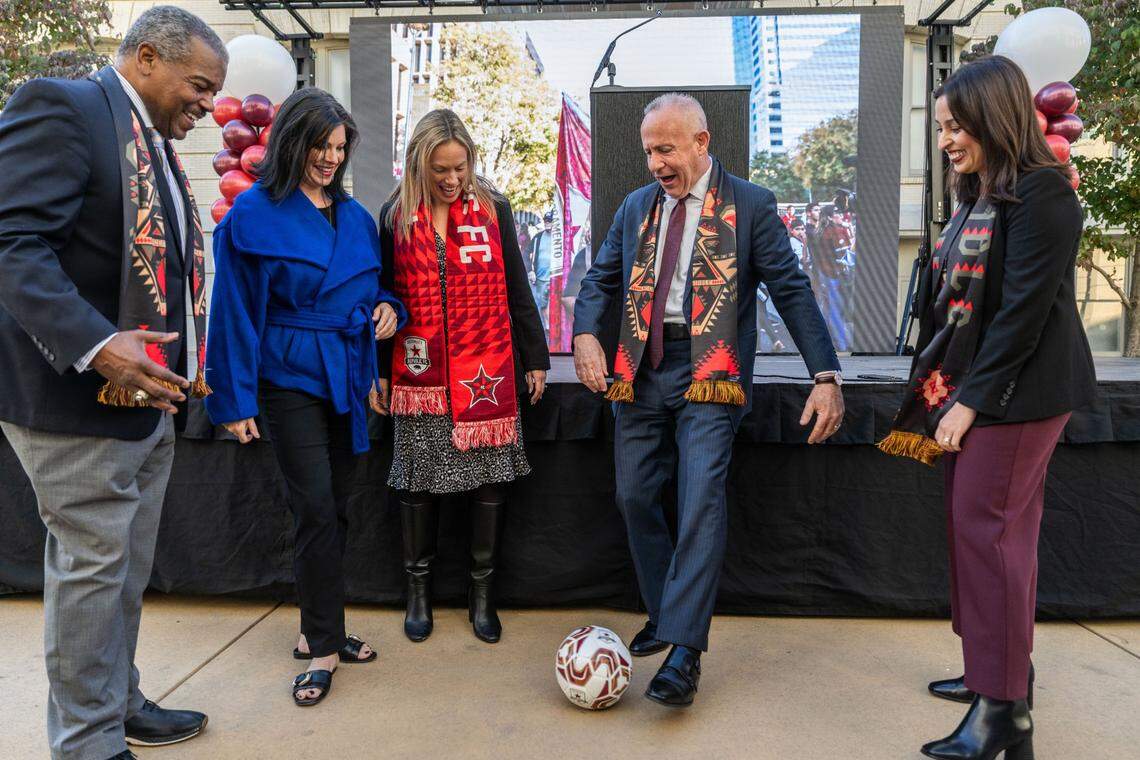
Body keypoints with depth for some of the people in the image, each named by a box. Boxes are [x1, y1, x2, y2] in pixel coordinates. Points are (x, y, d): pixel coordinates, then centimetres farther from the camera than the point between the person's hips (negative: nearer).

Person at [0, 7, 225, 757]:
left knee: (128, 570, 18)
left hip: (149, 394, 9)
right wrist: (95, 348, -30)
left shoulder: (158, 143, 16)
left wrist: (182, 364, 14)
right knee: (93, 567, 2)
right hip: (80, 395, -9)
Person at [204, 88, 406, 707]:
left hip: (347, 377, 6)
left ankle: (319, 630, 24)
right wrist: (235, 400, -8)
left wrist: (387, 306, -2)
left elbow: (373, 284, 23)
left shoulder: (355, 216, 10)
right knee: (317, 509, -8)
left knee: (333, 510, 10)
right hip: (290, 378, -5)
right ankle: (323, 646, 6)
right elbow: (234, 311, -6)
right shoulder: (254, 215, -5)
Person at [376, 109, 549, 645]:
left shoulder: (492, 208, 3)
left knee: (491, 477, 3)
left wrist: (534, 357, 5)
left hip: (488, 370, 0)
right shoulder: (396, 216, 3)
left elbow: (515, 288, 7)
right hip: (419, 374, 0)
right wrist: (376, 371, 6)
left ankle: (482, 591, 20)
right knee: (418, 480, 6)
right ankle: (419, 591, 25)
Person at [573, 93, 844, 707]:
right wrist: (585, 334, -6)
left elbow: (791, 290, -2)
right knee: (634, 497, 7)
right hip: (640, 372, 5)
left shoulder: (750, 205, 0)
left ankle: (685, 650, -8)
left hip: (708, 372, -5)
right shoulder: (636, 206, 14)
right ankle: (664, 612, 27)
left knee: (701, 498, -15)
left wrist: (826, 375, -11)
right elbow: (600, 278, 16)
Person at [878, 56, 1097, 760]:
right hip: (972, 389, 9)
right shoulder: (978, 197, 15)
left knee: (988, 529, -7)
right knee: (1001, 529, 13)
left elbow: (1024, 310, -18)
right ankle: (1005, 668, 27)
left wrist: (969, 400, -17)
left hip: (1018, 391, -8)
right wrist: (944, 389, 8)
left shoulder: (1041, 196, -12)